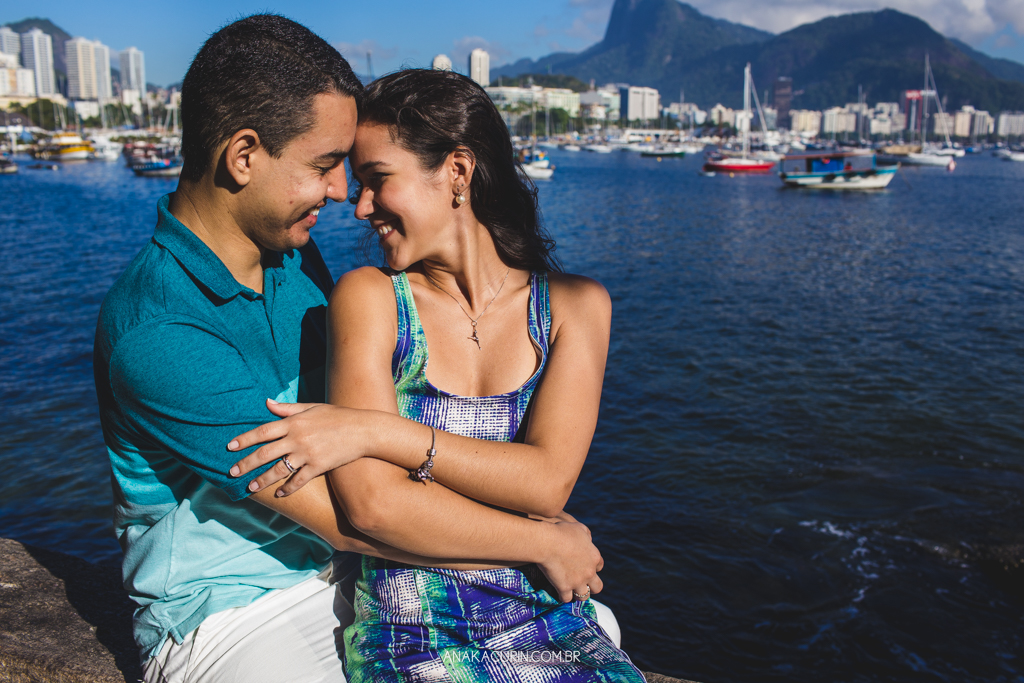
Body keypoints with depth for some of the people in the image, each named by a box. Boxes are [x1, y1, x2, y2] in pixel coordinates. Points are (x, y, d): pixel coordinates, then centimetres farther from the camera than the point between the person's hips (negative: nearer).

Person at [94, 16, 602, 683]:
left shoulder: (295, 256, 0)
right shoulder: (155, 333, -26)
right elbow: (347, 516, -26)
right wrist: (544, 542, -18)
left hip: (351, 577, 7)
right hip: (229, 620, -7)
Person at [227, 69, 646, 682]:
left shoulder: (574, 305, 3)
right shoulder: (370, 297, -2)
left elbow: (549, 480, -10)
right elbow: (373, 504, -12)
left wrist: (376, 430, -17)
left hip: (552, 628, 2)